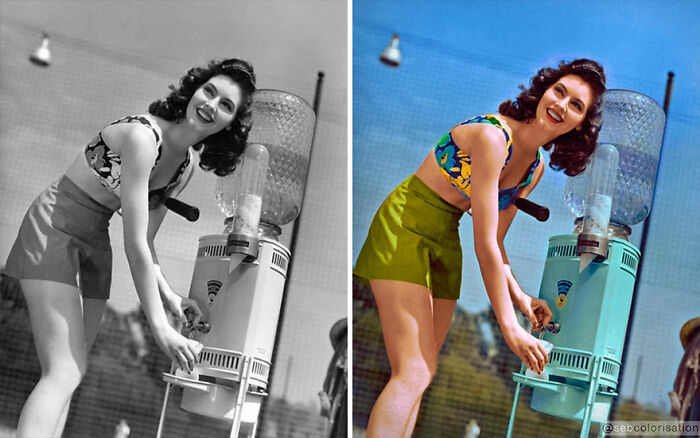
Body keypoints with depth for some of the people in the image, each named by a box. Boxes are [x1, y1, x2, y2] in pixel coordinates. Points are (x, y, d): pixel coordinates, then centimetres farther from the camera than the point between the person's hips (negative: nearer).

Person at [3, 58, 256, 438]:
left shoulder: (187, 165, 3)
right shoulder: (142, 135, -25)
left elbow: (145, 238, 11)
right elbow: (134, 243, -26)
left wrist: (168, 295, -1)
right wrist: (160, 327, -25)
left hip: (95, 243, 9)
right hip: (54, 230, -9)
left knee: (69, 371, 8)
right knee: (65, 371, -19)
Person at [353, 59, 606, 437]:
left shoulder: (536, 168, 4)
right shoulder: (492, 136, -23)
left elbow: (495, 239, 12)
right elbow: (483, 244, -25)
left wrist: (518, 296, -2)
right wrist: (509, 327, -22)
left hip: (446, 241, 9)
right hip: (405, 226, -9)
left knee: (421, 372, 8)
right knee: (414, 371, -18)